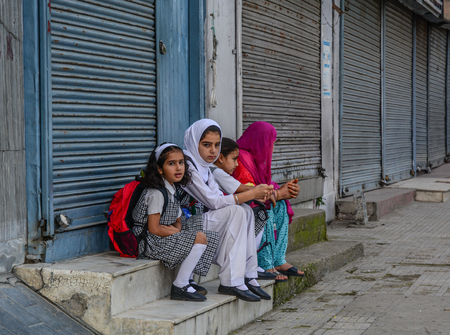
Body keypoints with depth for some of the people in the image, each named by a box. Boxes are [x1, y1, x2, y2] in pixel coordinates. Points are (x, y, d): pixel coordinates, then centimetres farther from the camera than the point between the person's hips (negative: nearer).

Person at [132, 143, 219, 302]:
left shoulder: (172, 189, 11)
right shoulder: (156, 193, -19)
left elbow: (177, 220, 13)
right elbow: (154, 229, -21)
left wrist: (177, 228, -10)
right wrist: (177, 232, -10)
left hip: (164, 237, 10)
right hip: (150, 242, -10)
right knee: (200, 238, -19)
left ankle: (186, 280, 11)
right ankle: (179, 287, -13)